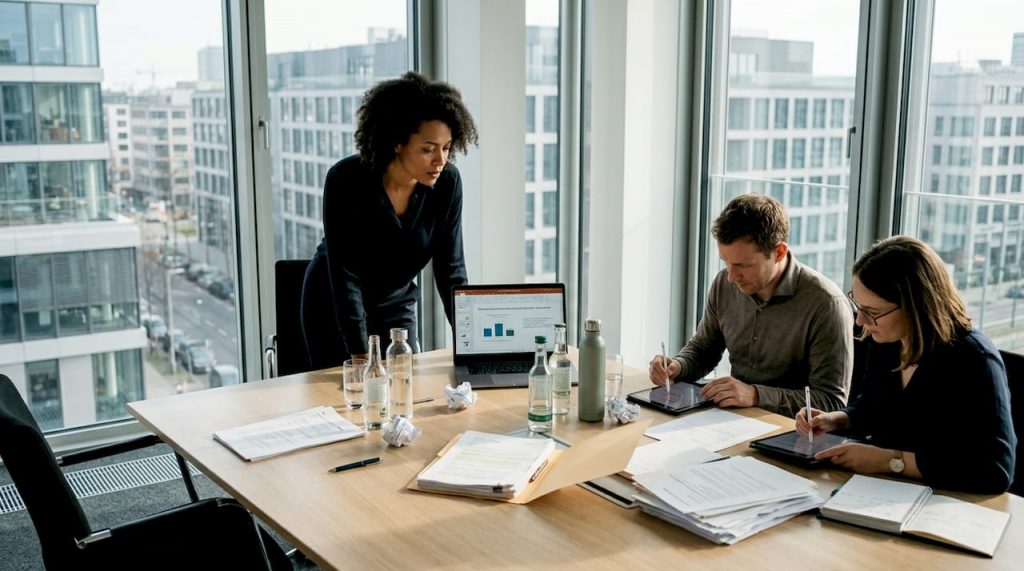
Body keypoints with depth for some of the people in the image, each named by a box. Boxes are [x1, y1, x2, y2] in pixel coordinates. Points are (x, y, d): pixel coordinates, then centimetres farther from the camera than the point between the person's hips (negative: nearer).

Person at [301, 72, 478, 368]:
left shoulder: (447, 182, -17)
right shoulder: (345, 181, -27)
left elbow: (451, 270, -12)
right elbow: (344, 275, -28)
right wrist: (361, 357, -33)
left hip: (397, 307, 3)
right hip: (334, 309, -3)